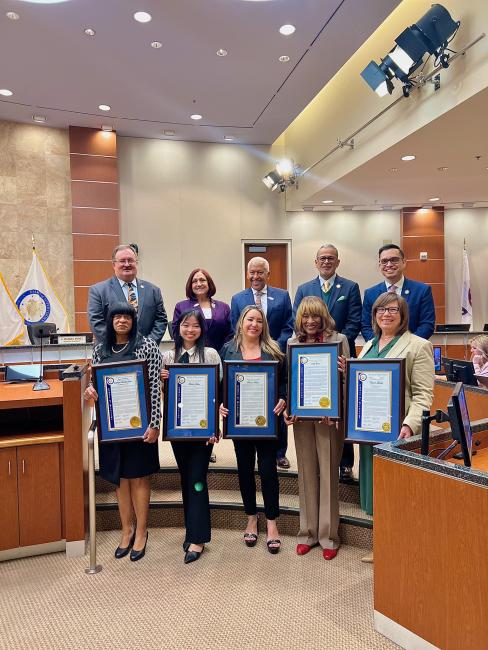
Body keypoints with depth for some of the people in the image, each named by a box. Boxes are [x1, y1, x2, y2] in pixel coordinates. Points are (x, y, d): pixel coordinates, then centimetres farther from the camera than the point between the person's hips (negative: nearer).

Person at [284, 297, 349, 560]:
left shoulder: (339, 340, -3)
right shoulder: (293, 342, 7)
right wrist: (286, 409, -4)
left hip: (329, 415, -3)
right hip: (301, 415, 3)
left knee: (328, 472, 5)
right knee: (306, 473, 12)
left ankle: (328, 535, 20)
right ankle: (307, 532, 25)